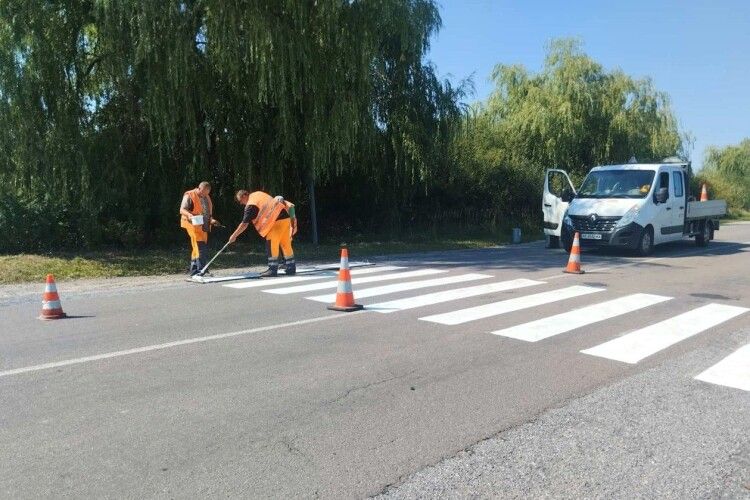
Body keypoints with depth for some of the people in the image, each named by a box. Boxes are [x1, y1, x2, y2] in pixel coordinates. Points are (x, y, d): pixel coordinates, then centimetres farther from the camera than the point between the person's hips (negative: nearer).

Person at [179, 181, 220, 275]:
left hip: (204, 226, 8)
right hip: (194, 225, -8)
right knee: (200, 248, -14)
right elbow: (182, 209, -13)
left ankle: (194, 271, 21)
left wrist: (211, 219, 9)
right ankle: (201, 270, -14)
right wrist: (189, 215, -33)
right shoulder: (189, 196, -6)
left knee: (196, 248, 13)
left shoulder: (206, 197, 18)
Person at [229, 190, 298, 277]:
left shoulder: (250, 205, -7)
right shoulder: (258, 194, 18)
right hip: (286, 217, 9)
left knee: (272, 245, -5)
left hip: (277, 221, -9)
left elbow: (244, 224, -8)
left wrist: (234, 235, 0)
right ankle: (291, 268, 17)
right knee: (286, 244, 12)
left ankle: (273, 269, -4)